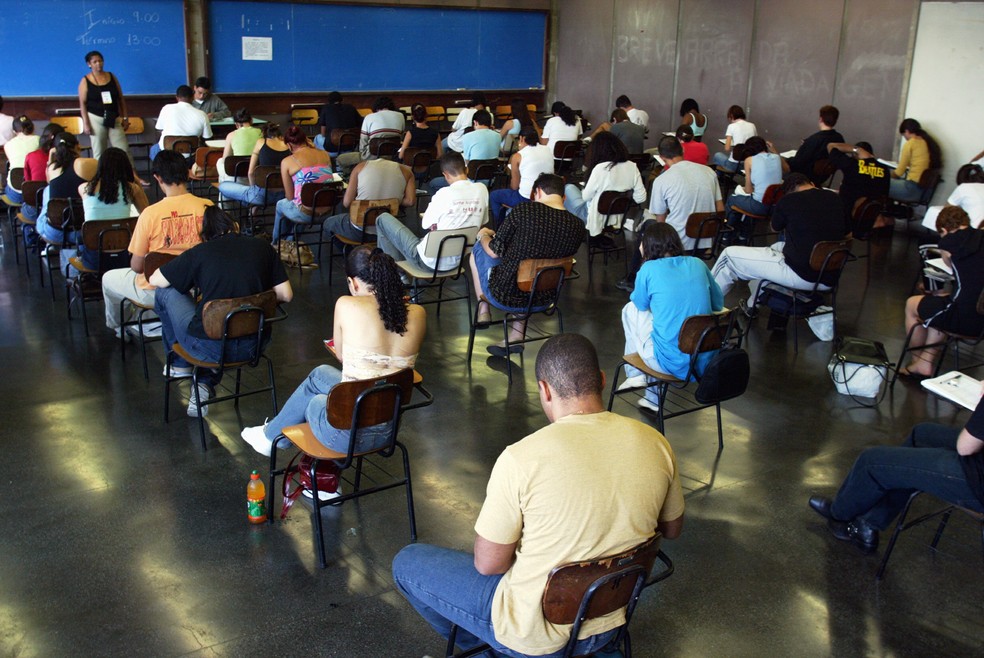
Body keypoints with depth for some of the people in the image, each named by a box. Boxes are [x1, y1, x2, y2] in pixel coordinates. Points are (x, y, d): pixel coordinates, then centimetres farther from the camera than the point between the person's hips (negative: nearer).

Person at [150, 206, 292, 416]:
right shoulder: (263, 248, 5)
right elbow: (286, 294, 4)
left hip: (211, 349, -3)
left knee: (165, 292, 18)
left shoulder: (199, 252, -1)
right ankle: (206, 383, 20)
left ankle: (180, 364, 34)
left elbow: (154, 280, 8)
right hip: (253, 348, 4)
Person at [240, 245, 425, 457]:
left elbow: (341, 356, 3)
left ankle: (273, 436, 59)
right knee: (320, 374, 32)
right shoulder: (418, 314, -6)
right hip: (388, 433, 5)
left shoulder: (346, 305, -15)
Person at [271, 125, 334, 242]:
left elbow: (290, 197, -2)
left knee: (280, 204, 31)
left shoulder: (286, 162, -6)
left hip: (306, 215, -4)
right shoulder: (325, 155, 3)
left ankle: (276, 244, 52)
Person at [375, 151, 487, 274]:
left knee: (384, 218, 11)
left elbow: (426, 225, -7)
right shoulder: (482, 190, -5)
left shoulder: (445, 193, -19)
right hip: (458, 262, 6)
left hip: (431, 262, -6)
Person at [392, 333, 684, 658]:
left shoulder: (521, 458, -27)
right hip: (611, 626, 6)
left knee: (406, 562, 15)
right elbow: (672, 529, 4)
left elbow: (487, 563, -16)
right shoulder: (655, 443, -13)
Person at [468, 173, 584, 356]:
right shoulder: (578, 226, -7)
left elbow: (495, 251, -8)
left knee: (478, 248, 22)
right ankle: (517, 333, 25)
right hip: (542, 301, 4)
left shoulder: (524, 211, -18)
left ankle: (483, 310, 29)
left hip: (503, 296, -3)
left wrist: (483, 235, 16)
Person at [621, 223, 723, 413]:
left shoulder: (649, 270, -5)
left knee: (630, 309, 17)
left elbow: (641, 304, 12)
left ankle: (635, 374, 31)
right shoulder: (698, 264, 6)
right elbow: (718, 304, 18)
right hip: (707, 363, 4)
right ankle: (653, 399, 37)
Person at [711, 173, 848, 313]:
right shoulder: (836, 199, 6)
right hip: (829, 280, 7)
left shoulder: (788, 200, -6)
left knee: (729, 255, 8)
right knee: (778, 247, 35)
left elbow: (775, 227, 14)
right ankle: (752, 305, 41)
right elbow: (846, 234, 21)